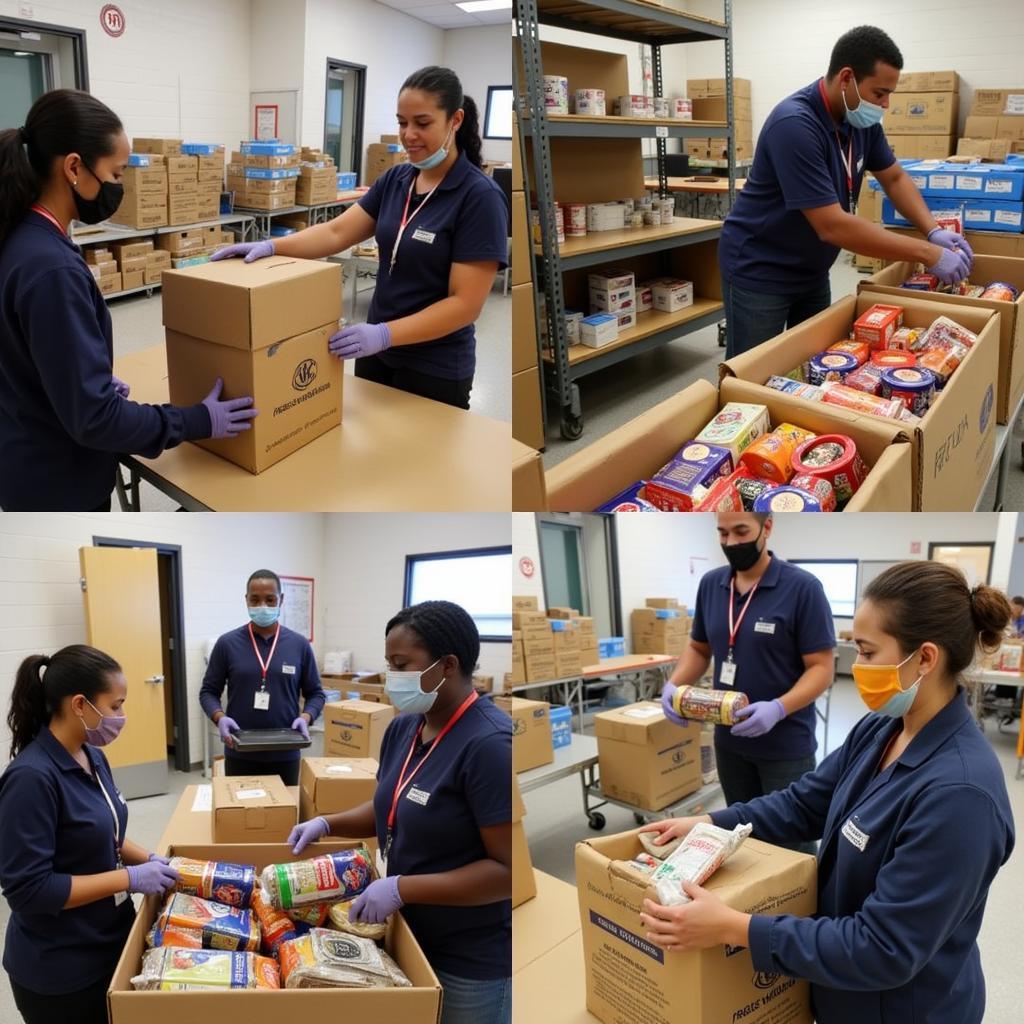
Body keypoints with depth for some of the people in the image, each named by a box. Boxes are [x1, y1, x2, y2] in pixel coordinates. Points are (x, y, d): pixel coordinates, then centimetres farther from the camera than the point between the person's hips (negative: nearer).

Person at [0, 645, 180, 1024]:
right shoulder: (32, 777, -26)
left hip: (112, 941, 8)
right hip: (58, 970, -8)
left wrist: (149, 860, -1)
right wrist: (130, 878, -24)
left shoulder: (92, 757, 0)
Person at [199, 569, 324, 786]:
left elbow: (315, 693, 7)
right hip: (240, 755, 0)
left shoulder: (299, 645, 2)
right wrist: (220, 718, -14)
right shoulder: (227, 644, 0)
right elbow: (208, 691, 5)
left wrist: (305, 717, -11)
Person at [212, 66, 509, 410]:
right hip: (378, 355, 7)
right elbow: (336, 232, 0)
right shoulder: (395, 180, 5)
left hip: (434, 371, -7)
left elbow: (466, 302, -22)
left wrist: (384, 333, -29)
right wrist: (271, 246, -16)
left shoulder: (480, 196, -17)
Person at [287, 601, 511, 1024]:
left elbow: (508, 868, -27)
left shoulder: (489, 745, -26)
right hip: (411, 936, 8)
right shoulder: (404, 727, 0)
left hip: (472, 959, -7)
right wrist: (328, 823, 2)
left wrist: (402, 888, -25)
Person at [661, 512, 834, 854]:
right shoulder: (710, 584, 2)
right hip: (729, 740, 5)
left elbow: (821, 668, -14)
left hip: (786, 744, -5)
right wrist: (673, 684, -6)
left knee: (790, 843, 8)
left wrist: (778, 708, -30)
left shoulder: (802, 587, -15)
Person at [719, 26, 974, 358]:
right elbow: (833, 226, -32)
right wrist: (927, 253, -27)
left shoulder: (862, 119, -3)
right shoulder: (795, 124, -28)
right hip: (759, 271, -8)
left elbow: (894, 177, 12)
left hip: (811, 270, 8)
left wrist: (933, 231, -7)